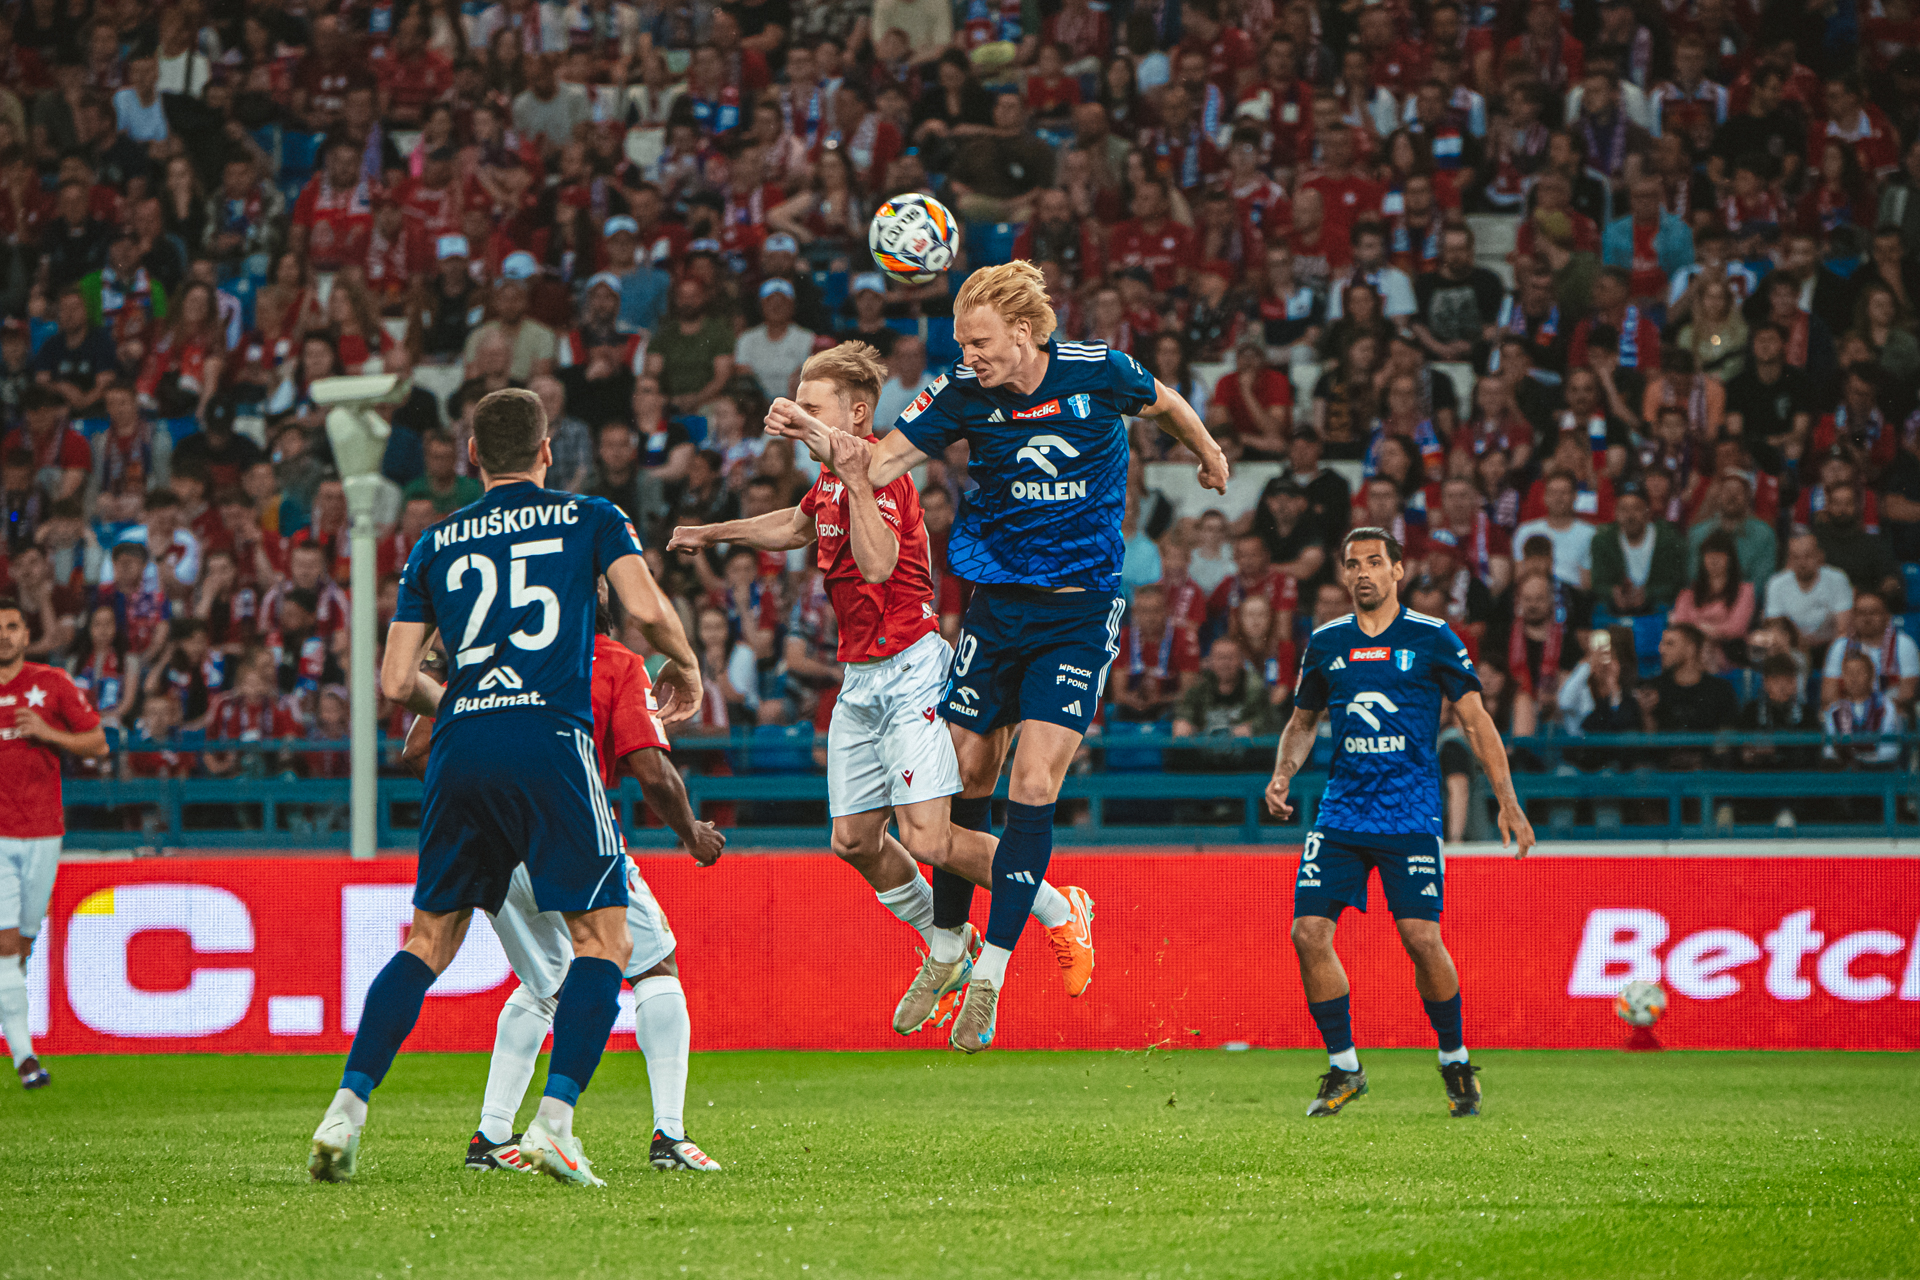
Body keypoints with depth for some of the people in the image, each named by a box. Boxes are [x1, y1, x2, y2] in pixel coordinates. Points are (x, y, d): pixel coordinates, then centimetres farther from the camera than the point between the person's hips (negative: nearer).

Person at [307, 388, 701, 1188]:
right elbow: (647, 610, -5)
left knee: (430, 939, 15)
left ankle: (348, 1109, 4)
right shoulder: (591, 520, 11)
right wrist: (684, 665, 15)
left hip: (460, 749, 4)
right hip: (550, 741, -4)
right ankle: (553, 1123, -13)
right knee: (603, 940, 3)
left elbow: (396, 682, 14)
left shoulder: (437, 544, 17)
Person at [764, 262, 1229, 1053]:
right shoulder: (963, 398, -7)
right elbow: (877, 463, -12)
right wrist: (816, 437, -31)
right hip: (997, 607, 3)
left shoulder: (1097, 373, -10)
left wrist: (1208, 453, 29)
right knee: (966, 778, 6)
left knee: (1034, 788, -12)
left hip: (1081, 610, -3)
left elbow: (1164, 404, 11)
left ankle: (990, 977, -11)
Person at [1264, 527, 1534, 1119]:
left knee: (1421, 936, -14)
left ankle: (1456, 1064, 7)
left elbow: (1476, 721, 3)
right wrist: (1283, 774, 2)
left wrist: (1508, 804, -3)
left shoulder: (1432, 639, 1)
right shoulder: (1325, 643, 10)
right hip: (1341, 815, 3)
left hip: (1411, 816, -3)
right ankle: (1344, 1069, 5)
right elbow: (1303, 721, 22)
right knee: (1309, 932, -10)